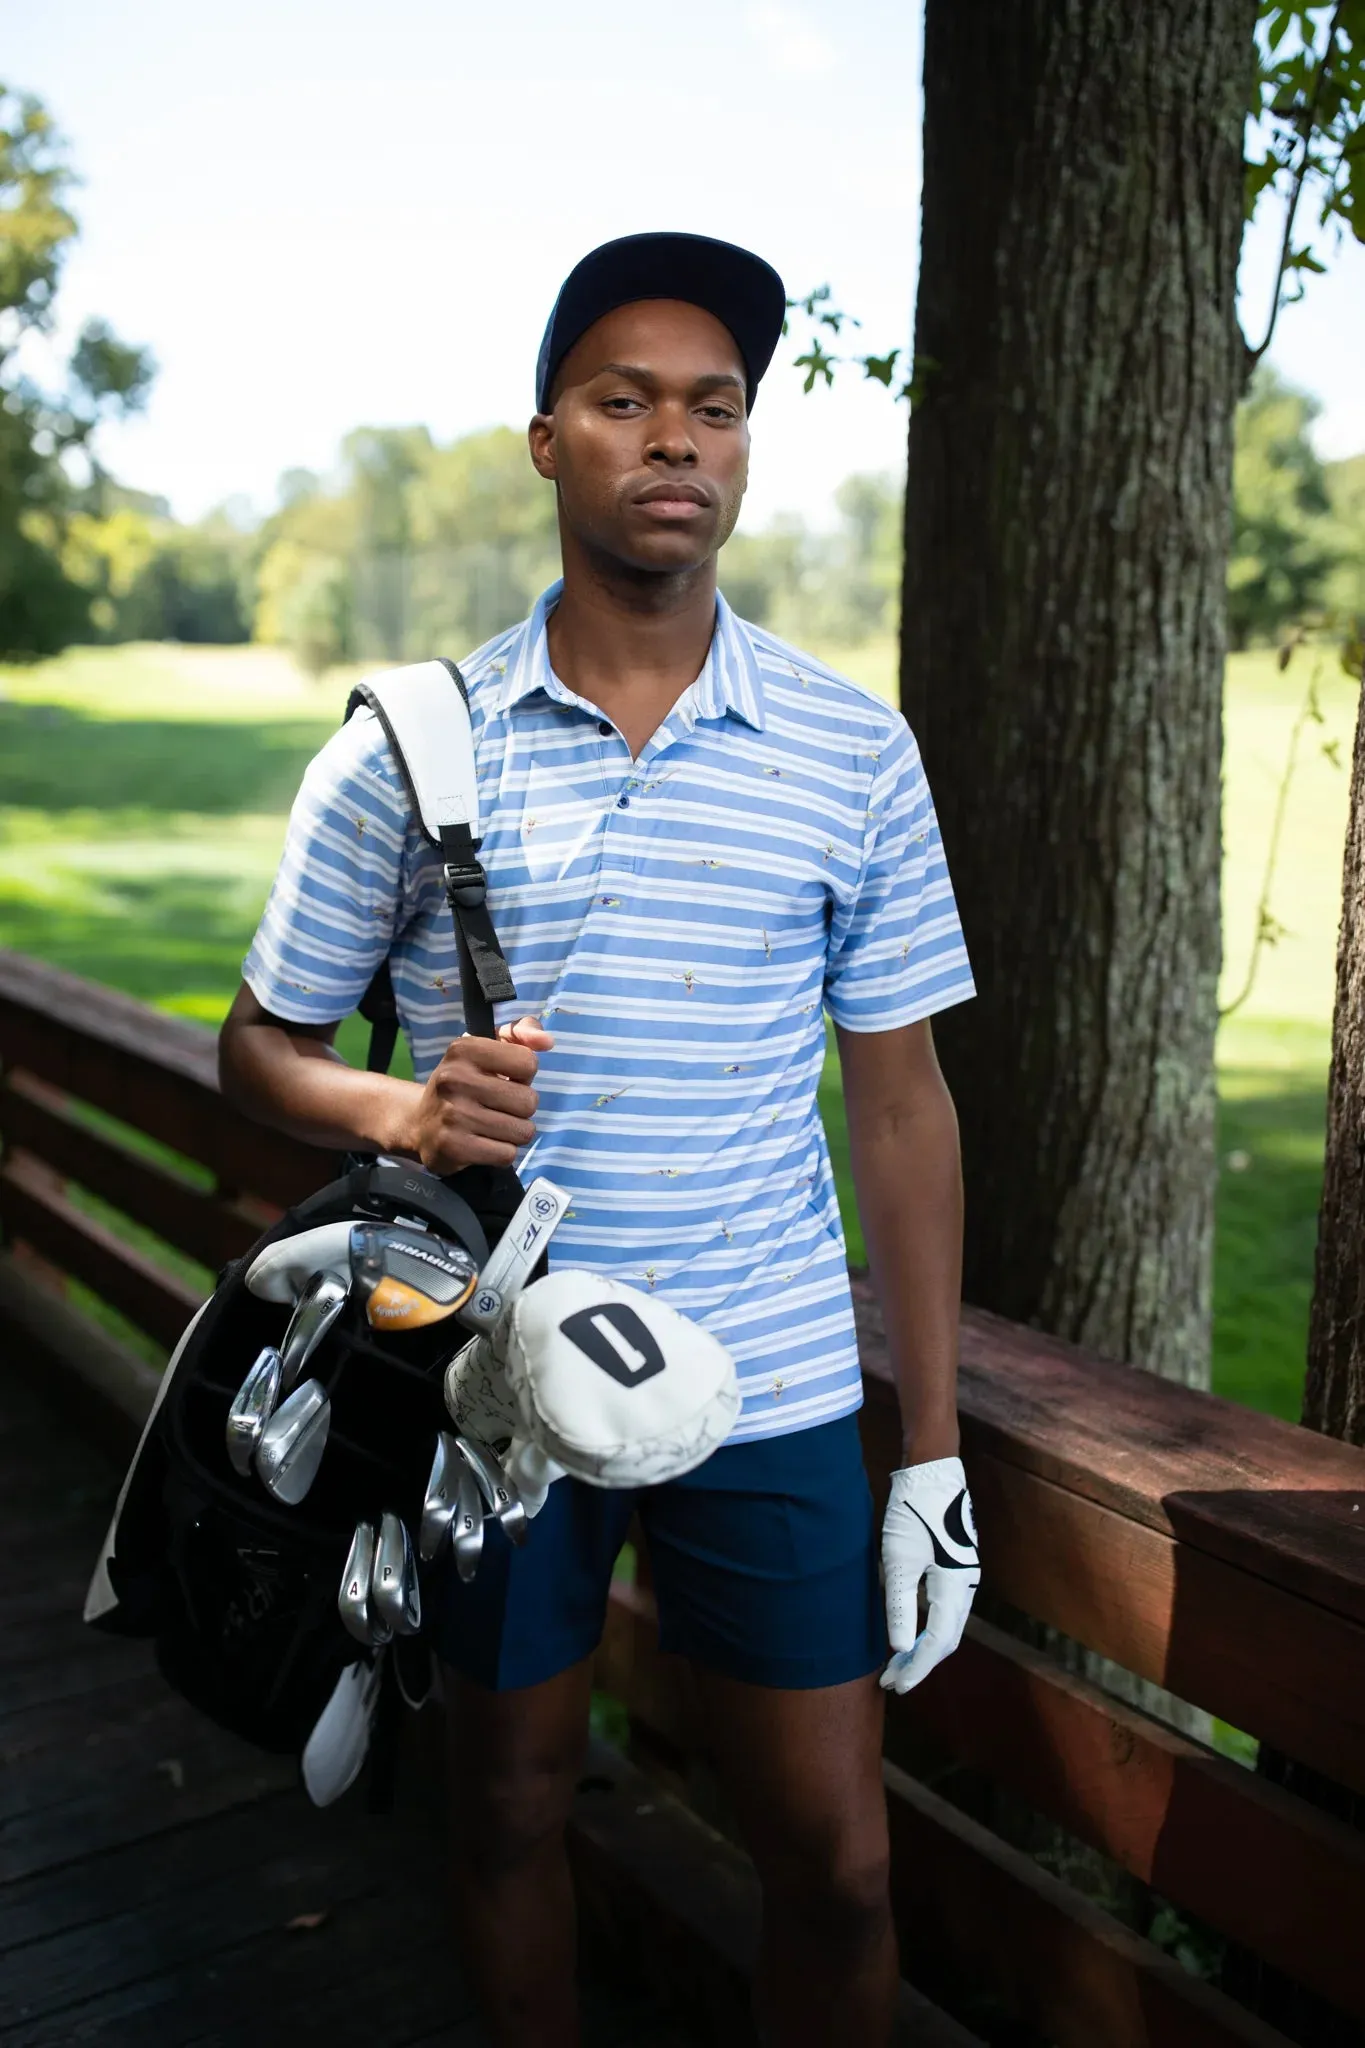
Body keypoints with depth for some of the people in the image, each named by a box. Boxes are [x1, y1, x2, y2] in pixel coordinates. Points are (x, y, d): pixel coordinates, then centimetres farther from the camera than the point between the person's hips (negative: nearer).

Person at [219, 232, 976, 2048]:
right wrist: (402, 1112, -18)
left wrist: (936, 1447, 1)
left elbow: (902, 1103, 2)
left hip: (774, 1389, 0)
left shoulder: (855, 754, -1)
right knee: (511, 1809, 19)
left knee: (836, 1861, 9)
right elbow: (262, 1047, 6)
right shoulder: (405, 748, -3)